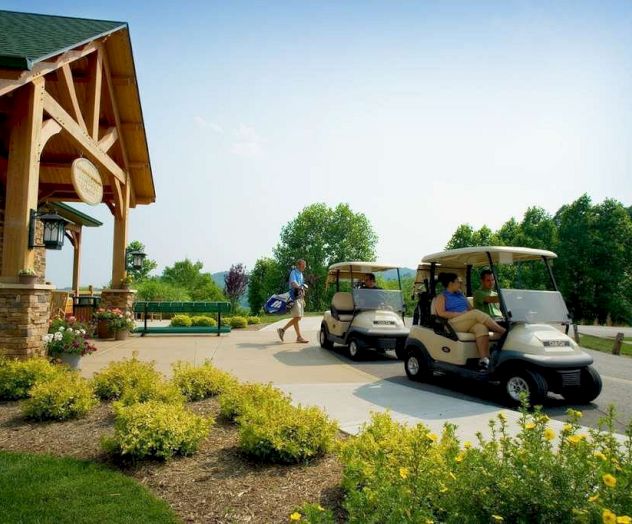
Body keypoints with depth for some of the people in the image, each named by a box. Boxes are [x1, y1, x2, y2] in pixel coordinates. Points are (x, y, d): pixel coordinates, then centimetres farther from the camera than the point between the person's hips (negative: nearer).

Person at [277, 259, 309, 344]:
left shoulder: (301, 274, 21)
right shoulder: (293, 272, -7)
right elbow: (293, 283, -26)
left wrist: (303, 299, 24)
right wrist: (300, 287, -45)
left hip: (300, 298, 9)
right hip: (294, 297, -9)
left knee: (298, 318, 8)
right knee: (297, 317, -9)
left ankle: (282, 329, 14)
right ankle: (299, 337, -4)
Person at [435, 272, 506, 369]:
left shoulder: (461, 295, 28)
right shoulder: (442, 297, 9)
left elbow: (471, 309, 21)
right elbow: (441, 313, -7)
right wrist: (460, 314, -14)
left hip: (467, 324, 6)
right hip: (452, 324, -6)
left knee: (482, 327, -30)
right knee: (477, 313, -28)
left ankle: (483, 359, -40)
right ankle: (504, 332, -25)